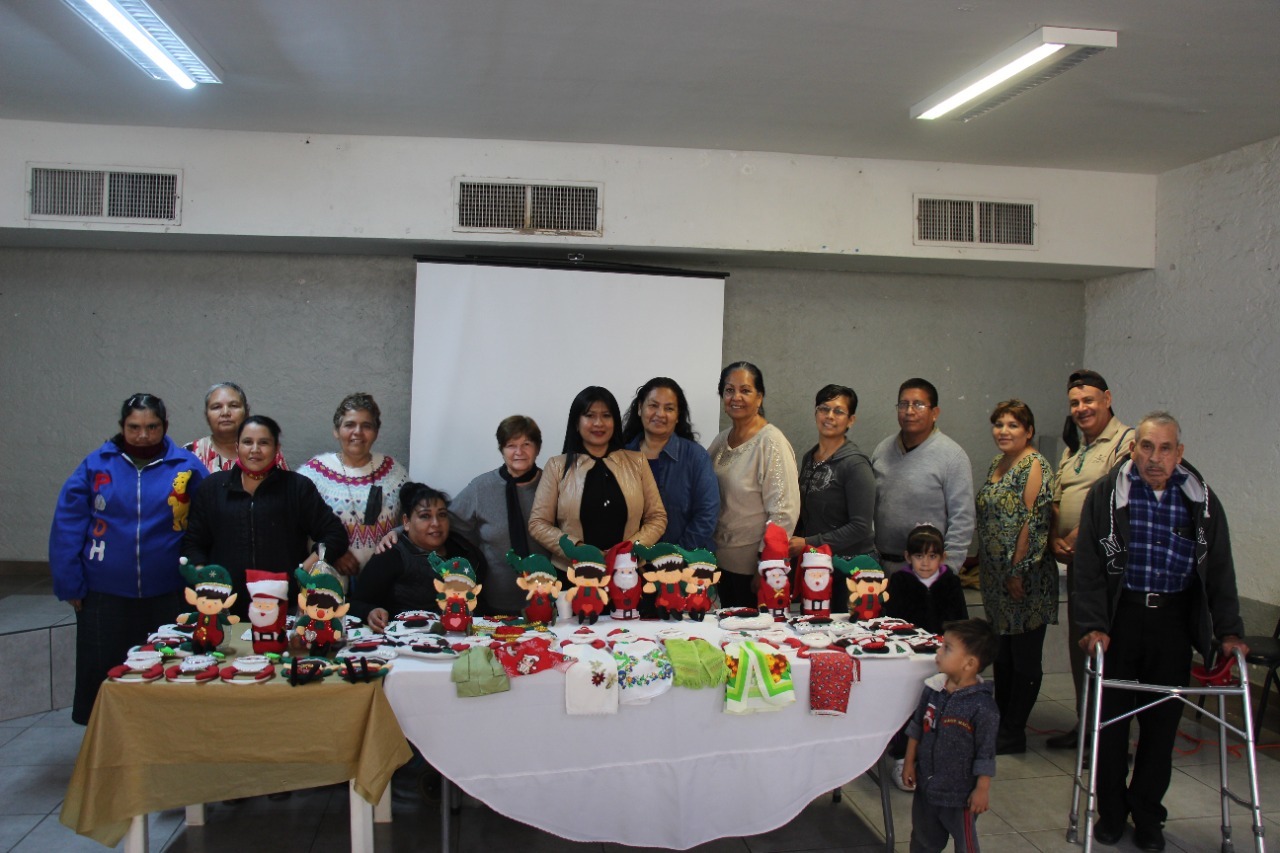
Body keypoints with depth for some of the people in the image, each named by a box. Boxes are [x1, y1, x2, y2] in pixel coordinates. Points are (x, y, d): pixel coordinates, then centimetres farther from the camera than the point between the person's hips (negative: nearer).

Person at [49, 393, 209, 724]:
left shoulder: (187, 467, -2)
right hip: (105, 597, 1)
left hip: (167, 596, -1)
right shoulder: (96, 465, 0)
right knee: (102, 678, 10)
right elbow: (67, 526, -1)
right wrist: (71, 585, -4)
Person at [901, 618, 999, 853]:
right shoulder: (933, 689, -6)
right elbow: (916, 727, 6)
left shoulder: (982, 706, -23)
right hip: (926, 784, 6)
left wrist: (982, 789, -13)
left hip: (959, 792, -5)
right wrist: (909, 762, 9)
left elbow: (986, 752, -16)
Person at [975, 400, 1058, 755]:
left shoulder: (1034, 466, -13)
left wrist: (1018, 572, -19)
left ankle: (1014, 734, 10)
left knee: (1025, 657, 2)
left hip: (1024, 579, -9)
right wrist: (985, 566, 16)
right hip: (996, 577, 9)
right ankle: (1000, 723, 26)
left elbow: (1034, 523, -18)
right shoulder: (997, 464, 14)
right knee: (1002, 655, 16)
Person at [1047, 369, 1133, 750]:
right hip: (1076, 561, 9)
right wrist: (1055, 538, 2)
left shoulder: (1126, 441, -8)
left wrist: (1078, 537, -18)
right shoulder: (1073, 449, 19)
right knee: (1078, 643, 14)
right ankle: (1085, 723, 25)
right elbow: (1057, 500, 18)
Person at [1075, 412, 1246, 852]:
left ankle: (1147, 815, 22)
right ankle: (1110, 811, 21)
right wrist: (1093, 625, -14)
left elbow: (1220, 570, 8)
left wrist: (1228, 631, 2)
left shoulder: (1201, 500, 3)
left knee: (1163, 720, 6)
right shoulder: (1106, 493, -3)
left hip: (1174, 622, 2)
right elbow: (1089, 566, -6)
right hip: (1119, 617, -1)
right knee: (1111, 716, 5)